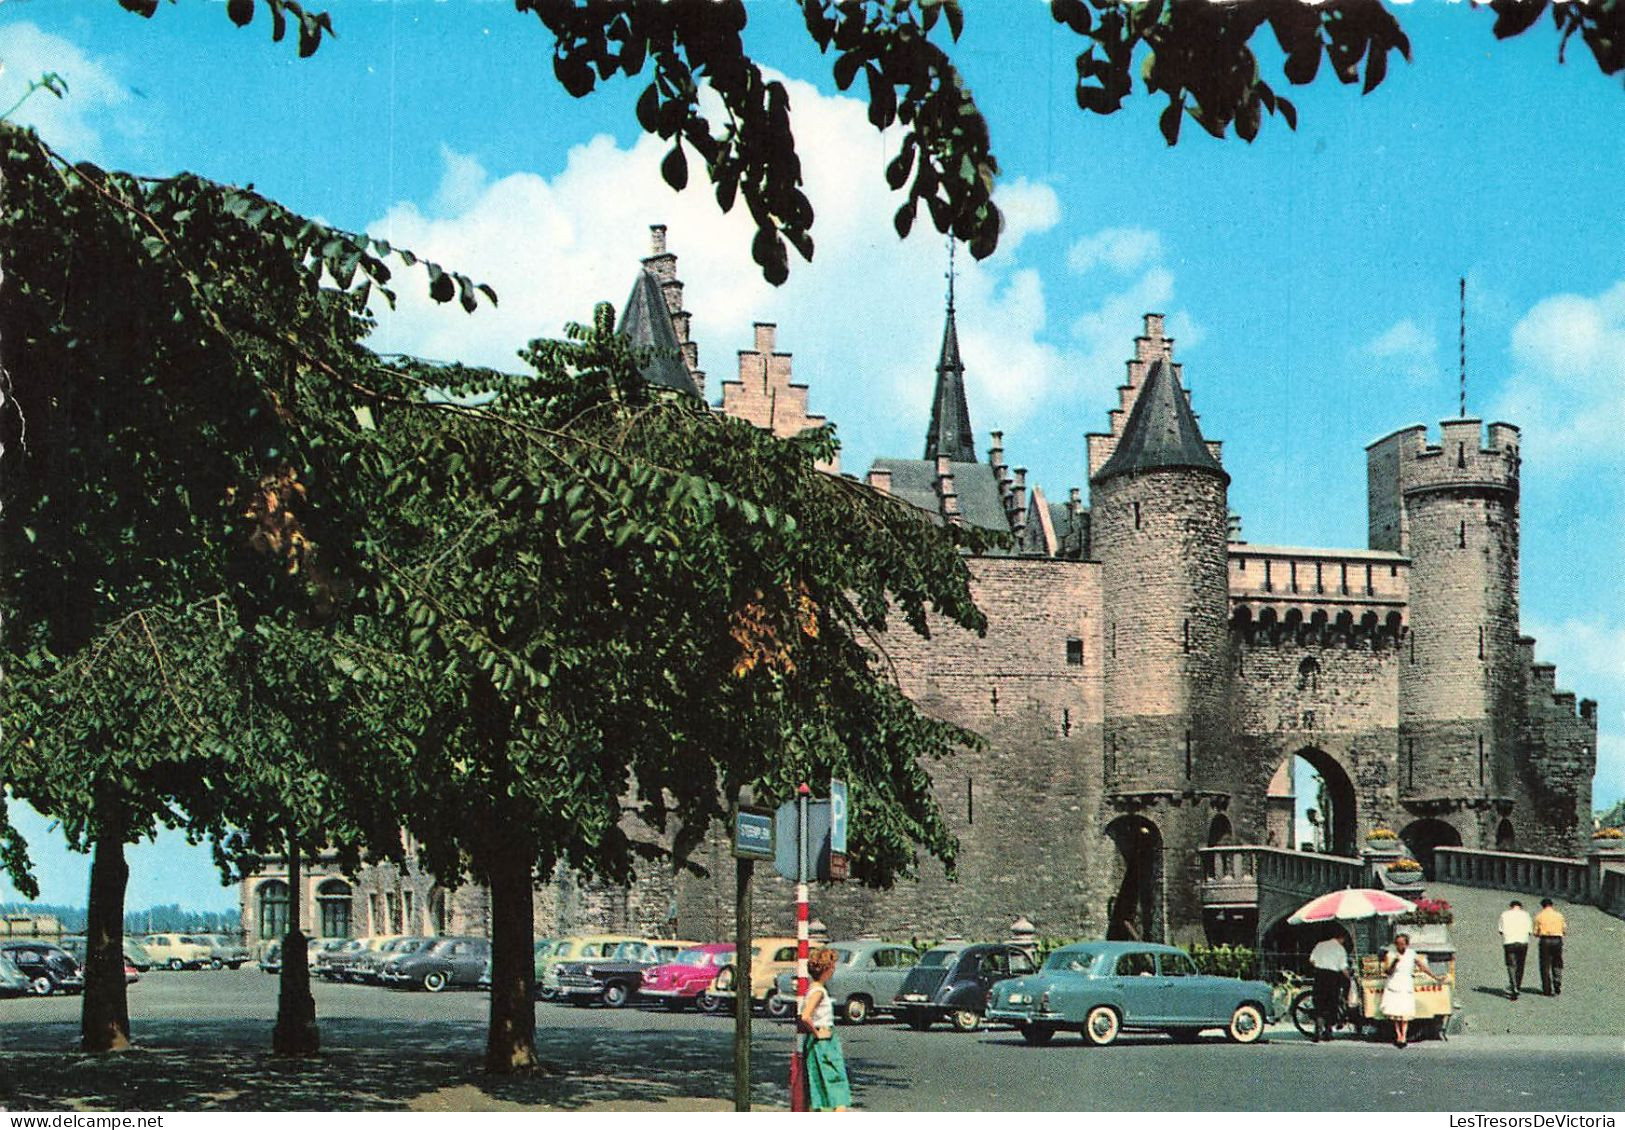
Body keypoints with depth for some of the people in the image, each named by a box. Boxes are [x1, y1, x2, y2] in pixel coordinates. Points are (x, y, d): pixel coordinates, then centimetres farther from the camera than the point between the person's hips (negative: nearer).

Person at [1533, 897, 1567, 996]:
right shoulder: (1558, 915, 6)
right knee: (1557, 966, 12)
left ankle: (1547, 990, 3)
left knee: (1545, 966, 5)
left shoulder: (1539, 916, 2)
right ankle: (1557, 988, 6)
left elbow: (1536, 933, 2)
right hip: (1557, 941, 1)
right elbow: (1564, 930, 8)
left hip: (1545, 941, -1)